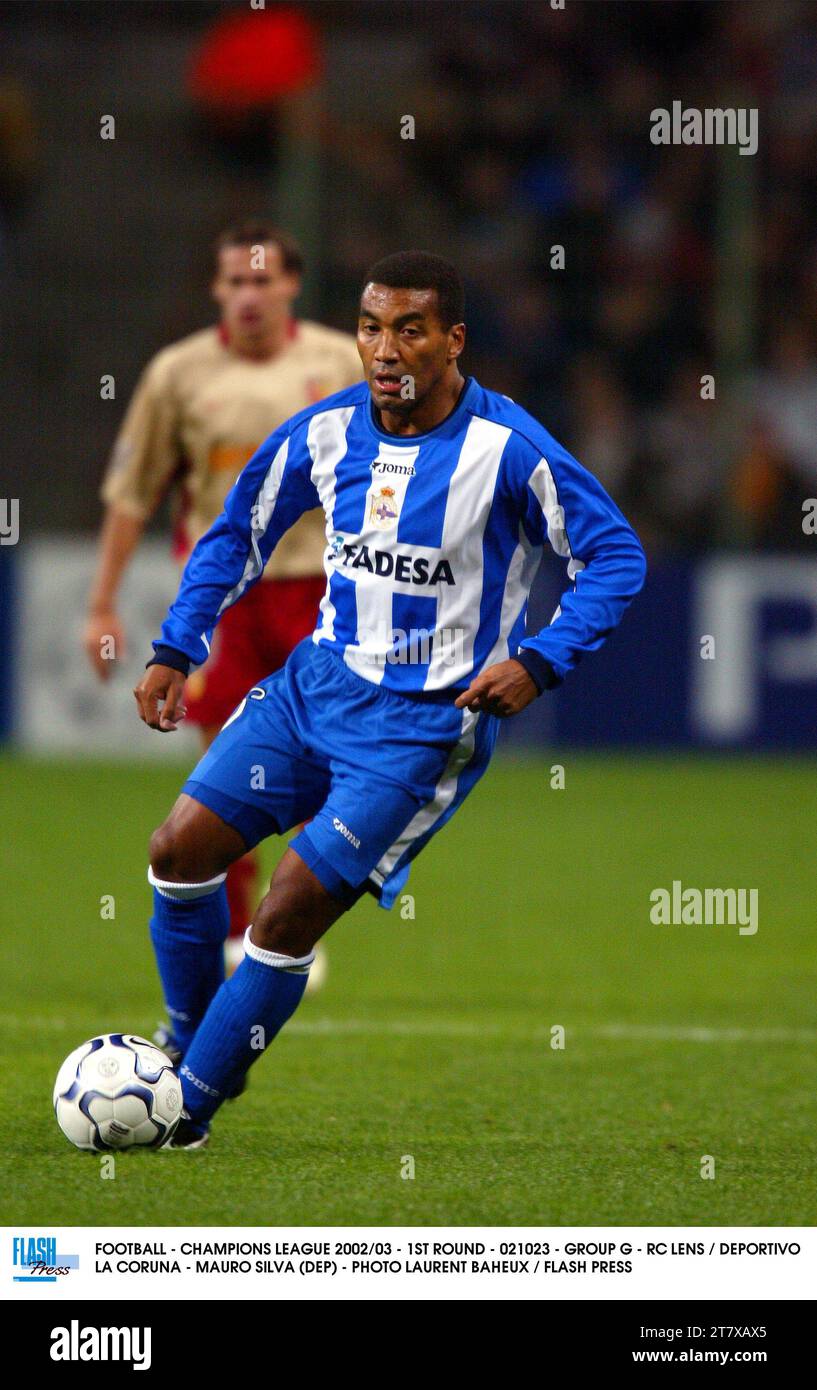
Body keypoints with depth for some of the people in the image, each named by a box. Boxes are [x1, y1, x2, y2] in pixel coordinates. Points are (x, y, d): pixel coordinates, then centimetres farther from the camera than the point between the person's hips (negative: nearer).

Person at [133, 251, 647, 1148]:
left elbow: (615, 557, -10)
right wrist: (176, 650, 6)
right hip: (319, 680, 6)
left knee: (290, 912, -12)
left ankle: (188, 1106, 2)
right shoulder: (326, 431, -2)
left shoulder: (509, 449, -17)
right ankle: (190, 1048, 18)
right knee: (182, 848, -4)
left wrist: (539, 663, -22)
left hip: (427, 720, -5)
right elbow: (239, 533, 13)